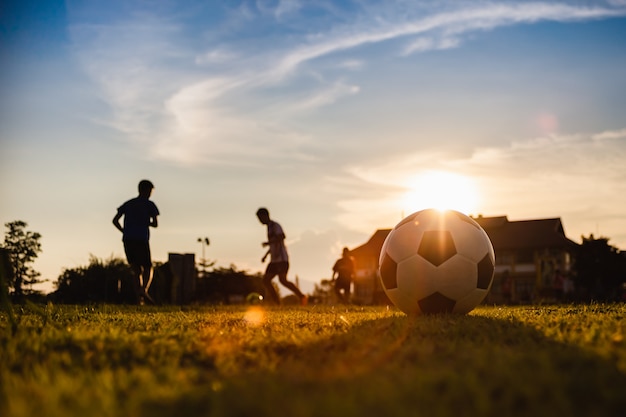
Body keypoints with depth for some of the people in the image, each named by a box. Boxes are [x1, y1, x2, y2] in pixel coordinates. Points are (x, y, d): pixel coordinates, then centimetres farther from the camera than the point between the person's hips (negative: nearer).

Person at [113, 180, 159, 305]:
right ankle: (144, 290, -24)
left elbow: (115, 220, 12)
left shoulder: (128, 204, 17)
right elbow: (155, 224, -3)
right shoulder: (150, 205, 4)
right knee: (148, 269, 4)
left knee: (137, 271, 8)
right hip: (142, 240, -4)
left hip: (128, 241, 4)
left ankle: (139, 299, -7)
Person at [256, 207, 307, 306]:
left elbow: (282, 236, -24)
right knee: (266, 280, 0)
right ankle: (276, 303, -2)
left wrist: (268, 243, -21)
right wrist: (266, 255, 31)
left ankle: (301, 296, -14)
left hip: (282, 259, -10)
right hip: (274, 260, 10)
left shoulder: (275, 226, -6)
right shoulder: (269, 227, 22)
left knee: (283, 280, -21)